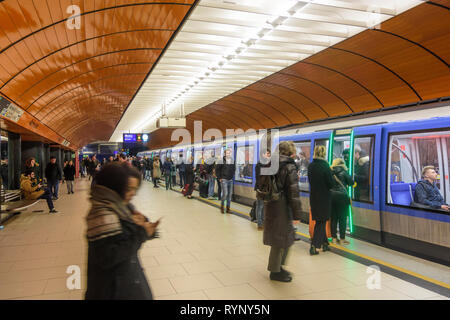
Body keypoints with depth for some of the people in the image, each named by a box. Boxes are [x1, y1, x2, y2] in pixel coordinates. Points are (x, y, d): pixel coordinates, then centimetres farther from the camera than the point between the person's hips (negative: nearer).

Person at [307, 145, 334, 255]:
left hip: (313, 196, 5)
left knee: (319, 221, 17)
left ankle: (324, 243, 28)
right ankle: (314, 246, 0)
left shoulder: (310, 166, 0)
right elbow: (331, 184, -13)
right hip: (324, 197, -5)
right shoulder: (325, 166, -17)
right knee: (321, 222, 3)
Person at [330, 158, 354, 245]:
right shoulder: (343, 172, -5)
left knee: (333, 218, 10)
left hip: (331, 196, 4)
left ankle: (334, 238, 16)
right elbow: (351, 183, 0)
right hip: (342, 196, -4)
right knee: (342, 218, 3)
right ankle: (342, 239, 6)